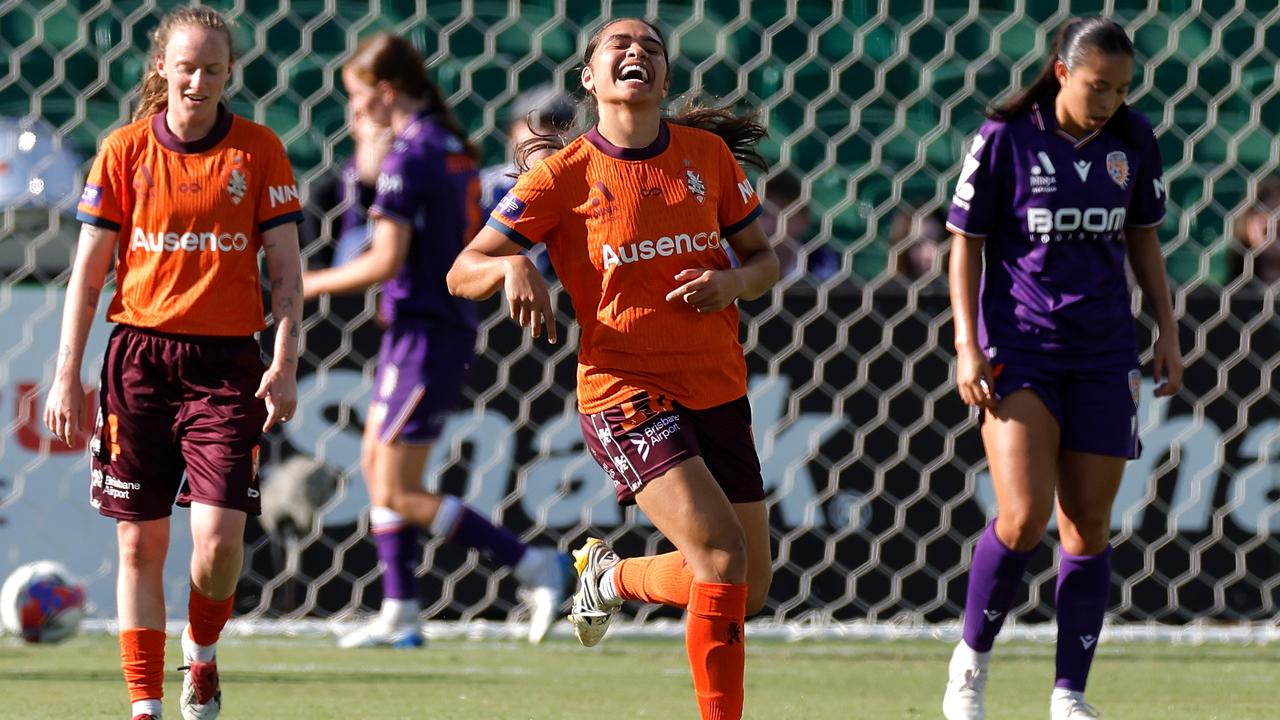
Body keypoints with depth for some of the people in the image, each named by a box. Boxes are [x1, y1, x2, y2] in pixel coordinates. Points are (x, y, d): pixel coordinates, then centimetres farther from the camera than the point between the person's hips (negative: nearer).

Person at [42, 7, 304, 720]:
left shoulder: (259, 150, 1)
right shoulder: (125, 150, 2)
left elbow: (286, 270, 3)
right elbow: (89, 271, 6)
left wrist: (285, 366, -7)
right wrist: (68, 376, 2)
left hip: (227, 362, -1)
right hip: (141, 358, 1)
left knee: (219, 538, -11)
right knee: (141, 541, 2)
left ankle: (203, 655, 19)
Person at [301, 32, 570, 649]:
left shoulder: (409, 156, -17)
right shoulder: (454, 147, 11)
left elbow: (385, 261, -22)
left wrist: (309, 285, -10)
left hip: (426, 336, -10)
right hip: (448, 319, 10)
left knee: (399, 495, -6)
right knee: (376, 464, 16)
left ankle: (533, 564, -10)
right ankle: (399, 615, 16)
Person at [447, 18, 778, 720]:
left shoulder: (708, 153, 5)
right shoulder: (564, 175, -5)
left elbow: (763, 258, 15)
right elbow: (462, 273, -2)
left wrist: (734, 282, -8)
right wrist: (512, 267, -24)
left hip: (718, 390, 5)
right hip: (623, 390, -5)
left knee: (749, 592, 8)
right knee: (721, 558, -22)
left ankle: (610, 577, 36)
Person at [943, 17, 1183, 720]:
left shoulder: (1133, 141, 3)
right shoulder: (1005, 139, -8)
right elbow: (965, 243, -1)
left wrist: (1168, 331, 11)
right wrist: (967, 347, -8)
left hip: (1102, 353, 4)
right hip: (1019, 345, -4)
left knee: (1087, 526, 3)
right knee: (1023, 516, -17)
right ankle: (970, 662, 5)